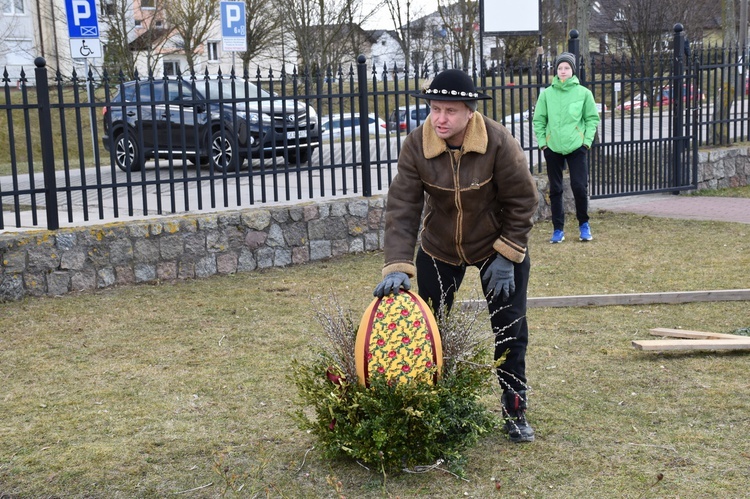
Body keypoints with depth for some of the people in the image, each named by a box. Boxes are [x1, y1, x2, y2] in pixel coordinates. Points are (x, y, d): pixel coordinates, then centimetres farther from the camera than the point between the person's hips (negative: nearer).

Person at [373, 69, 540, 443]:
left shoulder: (498, 142, -26)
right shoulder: (416, 145, -21)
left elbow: (522, 201, -15)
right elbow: (402, 207, -24)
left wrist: (507, 256, -16)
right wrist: (397, 267, -34)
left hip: (499, 247, -2)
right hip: (438, 248, 2)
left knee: (510, 331, 2)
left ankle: (515, 413, 18)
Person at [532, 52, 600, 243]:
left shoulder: (583, 93, 0)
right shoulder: (546, 93, 2)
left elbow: (592, 118, 5)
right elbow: (538, 120, 8)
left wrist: (587, 141, -3)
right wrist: (542, 142, 1)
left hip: (576, 147, -1)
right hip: (553, 148, 2)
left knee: (579, 186, -7)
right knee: (555, 189, 6)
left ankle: (583, 224, 14)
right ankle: (558, 229, 15)